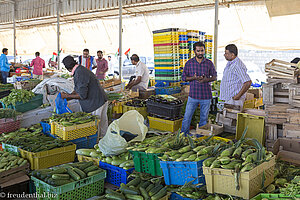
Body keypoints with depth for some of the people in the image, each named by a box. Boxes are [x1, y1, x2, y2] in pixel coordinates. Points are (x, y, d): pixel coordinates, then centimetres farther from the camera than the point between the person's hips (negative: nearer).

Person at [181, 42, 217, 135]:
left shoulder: (209, 63, 2)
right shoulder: (189, 63, 1)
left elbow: (214, 76, 9)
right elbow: (184, 77, 4)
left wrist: (207, 79, -13)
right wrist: (193, 78, -16)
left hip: (206, 95, 1)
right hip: (193, 95, 0)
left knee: (204, 118, 9)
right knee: (187, 116, 1)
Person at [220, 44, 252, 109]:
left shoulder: (237, 66, -20)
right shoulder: (230, 63, 12)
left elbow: (248, 82, -26)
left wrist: (238, 96, -22)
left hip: (234, 99, -10)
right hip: (228, 99, 10)